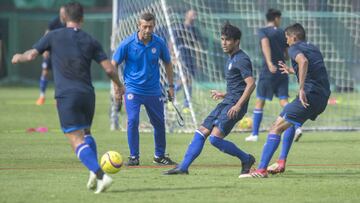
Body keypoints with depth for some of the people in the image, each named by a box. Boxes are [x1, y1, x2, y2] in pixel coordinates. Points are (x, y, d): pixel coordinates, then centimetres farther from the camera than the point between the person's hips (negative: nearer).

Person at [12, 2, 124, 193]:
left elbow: (31, 55, 1)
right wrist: (119, 85, 23)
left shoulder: (53, 36, 2)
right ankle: (95, 172, 6)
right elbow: (109, 68, 5)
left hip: (66, 95, -4)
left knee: (77, 140, -8)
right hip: (87, 94, 4)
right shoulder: (90, 41, 8)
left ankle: (101, 175, -26)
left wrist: (19, 57, 25)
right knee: (86, 133, 25)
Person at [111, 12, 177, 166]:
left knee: (159, 123, 8)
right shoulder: (127, 44, -10)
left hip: (153, 90, 3)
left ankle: (159, 156, 25)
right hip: (133, 89, -3)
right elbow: (113, 64, -2)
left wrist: (171, 86, 11)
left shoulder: (159, 43, -4)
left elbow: (167, 63, 12)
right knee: (132, 121, -15)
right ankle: (134, 157, -4)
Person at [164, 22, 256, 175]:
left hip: (234, 105, -10)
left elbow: (251, 84, -21)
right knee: (201, 133, 5)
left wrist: (238, 105, -26)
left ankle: (246, 159, -3)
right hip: (226, 103, 10)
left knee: (215, 138, -19)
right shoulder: (232, 59, 18)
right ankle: (183, 167, 7)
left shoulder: (242, 59, -12)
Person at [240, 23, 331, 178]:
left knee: (277, 128, -9)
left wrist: (301, 89, -29)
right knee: (290, 122, 33)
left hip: (310, 96, -9)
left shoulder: (294, 48, -1)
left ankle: (261, 170, -18)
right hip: (323, 98, 9)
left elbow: (303, 61, -25)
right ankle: (282, 163, 28)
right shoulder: (314, 49, 24)